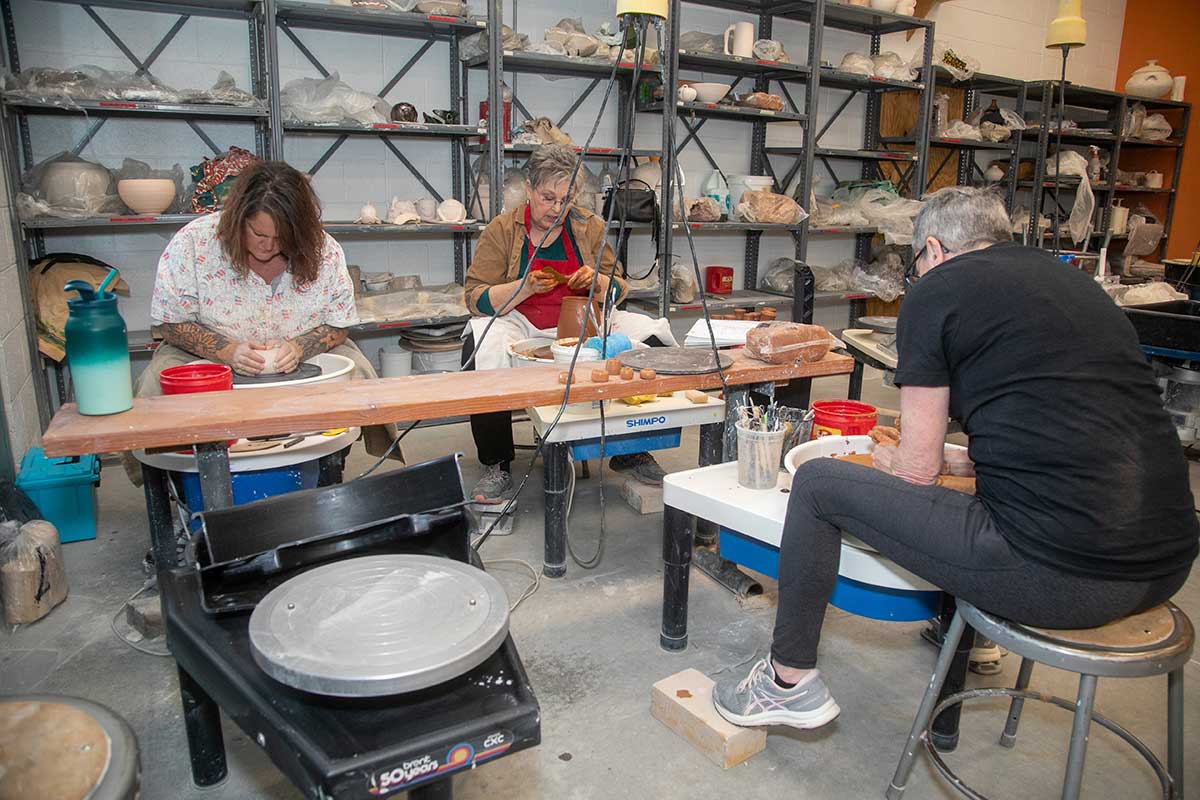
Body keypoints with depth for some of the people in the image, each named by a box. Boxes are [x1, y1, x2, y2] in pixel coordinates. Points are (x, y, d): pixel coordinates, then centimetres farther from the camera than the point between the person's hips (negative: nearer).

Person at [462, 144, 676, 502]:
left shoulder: (589, 226, 5)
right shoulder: (502, 229, -3)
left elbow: (618, 291, 9)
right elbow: (477, 299, -7)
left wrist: (597, 281, -15)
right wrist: (526, 286, -23)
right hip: (519, 325, -2)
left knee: (652, 337, -17)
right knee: (482, 349, -35)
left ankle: (631, 452, 0)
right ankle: (497, 466, -17)